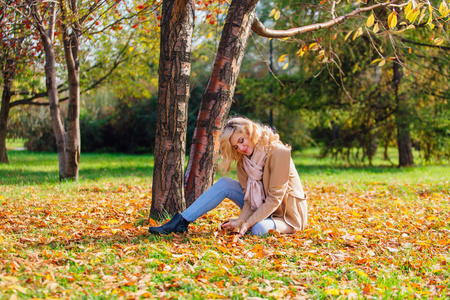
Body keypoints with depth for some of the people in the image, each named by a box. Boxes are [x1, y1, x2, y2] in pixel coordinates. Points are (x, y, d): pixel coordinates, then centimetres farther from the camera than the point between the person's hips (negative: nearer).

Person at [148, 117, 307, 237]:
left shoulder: (279, 153, -23)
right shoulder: (244, 160, 0)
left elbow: (275, 198, -24)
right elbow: (249, 198, -3)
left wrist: (249, 223, -29)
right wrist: (241, 220, -22)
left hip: (286, 214, -7)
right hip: (262, 208, 7)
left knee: (260, 229, -40)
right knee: (224, 184, -8)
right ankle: (181, 222, -11)